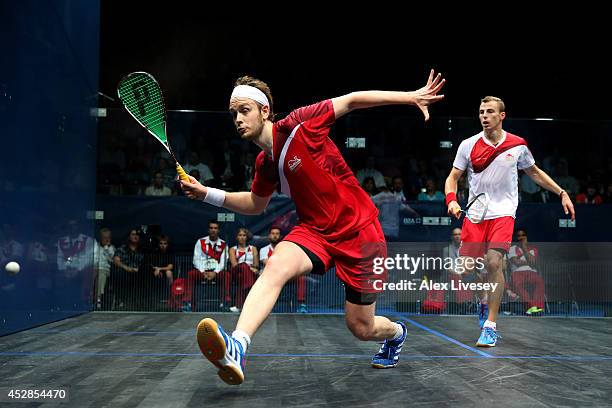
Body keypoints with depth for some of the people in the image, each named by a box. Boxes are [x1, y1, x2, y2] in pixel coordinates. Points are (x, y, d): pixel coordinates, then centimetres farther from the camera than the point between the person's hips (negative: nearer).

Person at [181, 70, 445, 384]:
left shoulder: (298, 126, -14)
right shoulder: (264, 164, 4)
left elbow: (352, 100, -8)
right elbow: (255, 204, 22)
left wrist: (411, 97, -10)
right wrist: (207, 193, 9)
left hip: (359, 231, -4)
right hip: (315, 230, 4)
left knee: (361, 329, 4)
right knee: (276, 265, -30)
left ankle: (396, 333, 41)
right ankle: (236, 348, -43)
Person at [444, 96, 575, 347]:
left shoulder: (517, 145, 2)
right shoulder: (468, 145, 0)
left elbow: (534, 173, 18)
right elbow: (453, 177, 5)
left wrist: (562, 193, 14)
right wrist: (451, 200, -15)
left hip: (503, 213, -1)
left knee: (494, 262, -18)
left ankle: (490, 325, -7)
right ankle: (484, 302, 28)